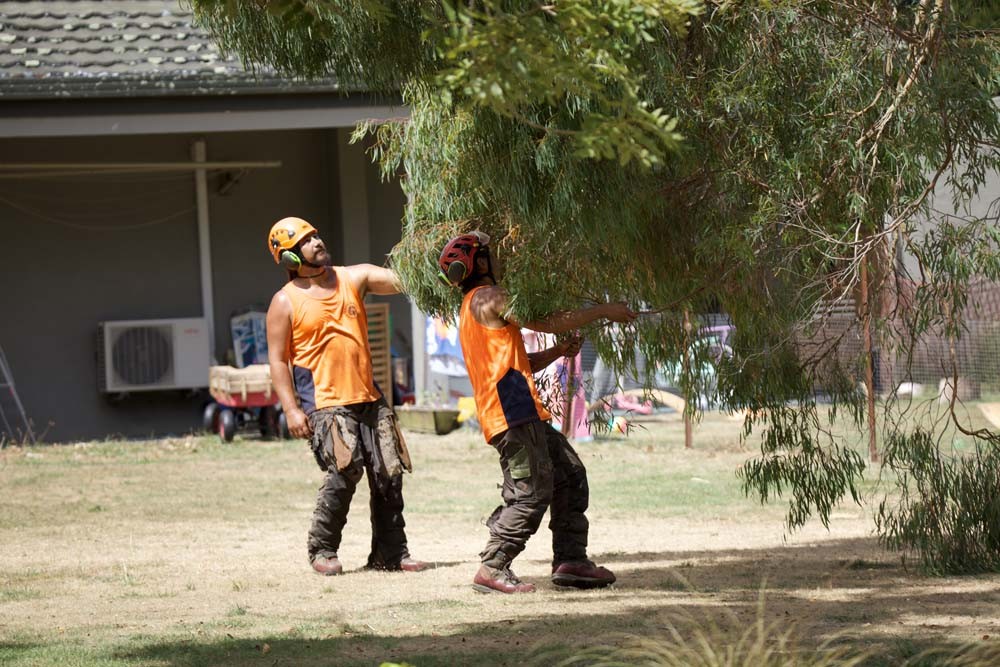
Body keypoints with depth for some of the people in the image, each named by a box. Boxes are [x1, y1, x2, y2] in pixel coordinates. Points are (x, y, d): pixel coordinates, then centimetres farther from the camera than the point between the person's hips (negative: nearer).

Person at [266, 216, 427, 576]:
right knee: (344, 471, -19)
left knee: (388, 474, 3)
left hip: (368, 397, 5)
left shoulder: (353, 278, 9)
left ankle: (390, 552, 13)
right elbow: (278, 360, -2)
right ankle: (322, 550, -4)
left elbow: (400, 279, 0)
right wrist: (291, 409, -10)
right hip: (325, 403, -5)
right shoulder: (285, 302, -1)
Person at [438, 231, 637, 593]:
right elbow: (548, 321, -9)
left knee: (570, 475, 12)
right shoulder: (486, 298, -7)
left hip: (523, 413, 11)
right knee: (532, 492, -11)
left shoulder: (479, 305, 25)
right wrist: (603, 311, 0)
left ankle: (570, 559, 12)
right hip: (511, 411, -11)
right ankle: (492, 569, -9)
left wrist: (556, 352, 13)